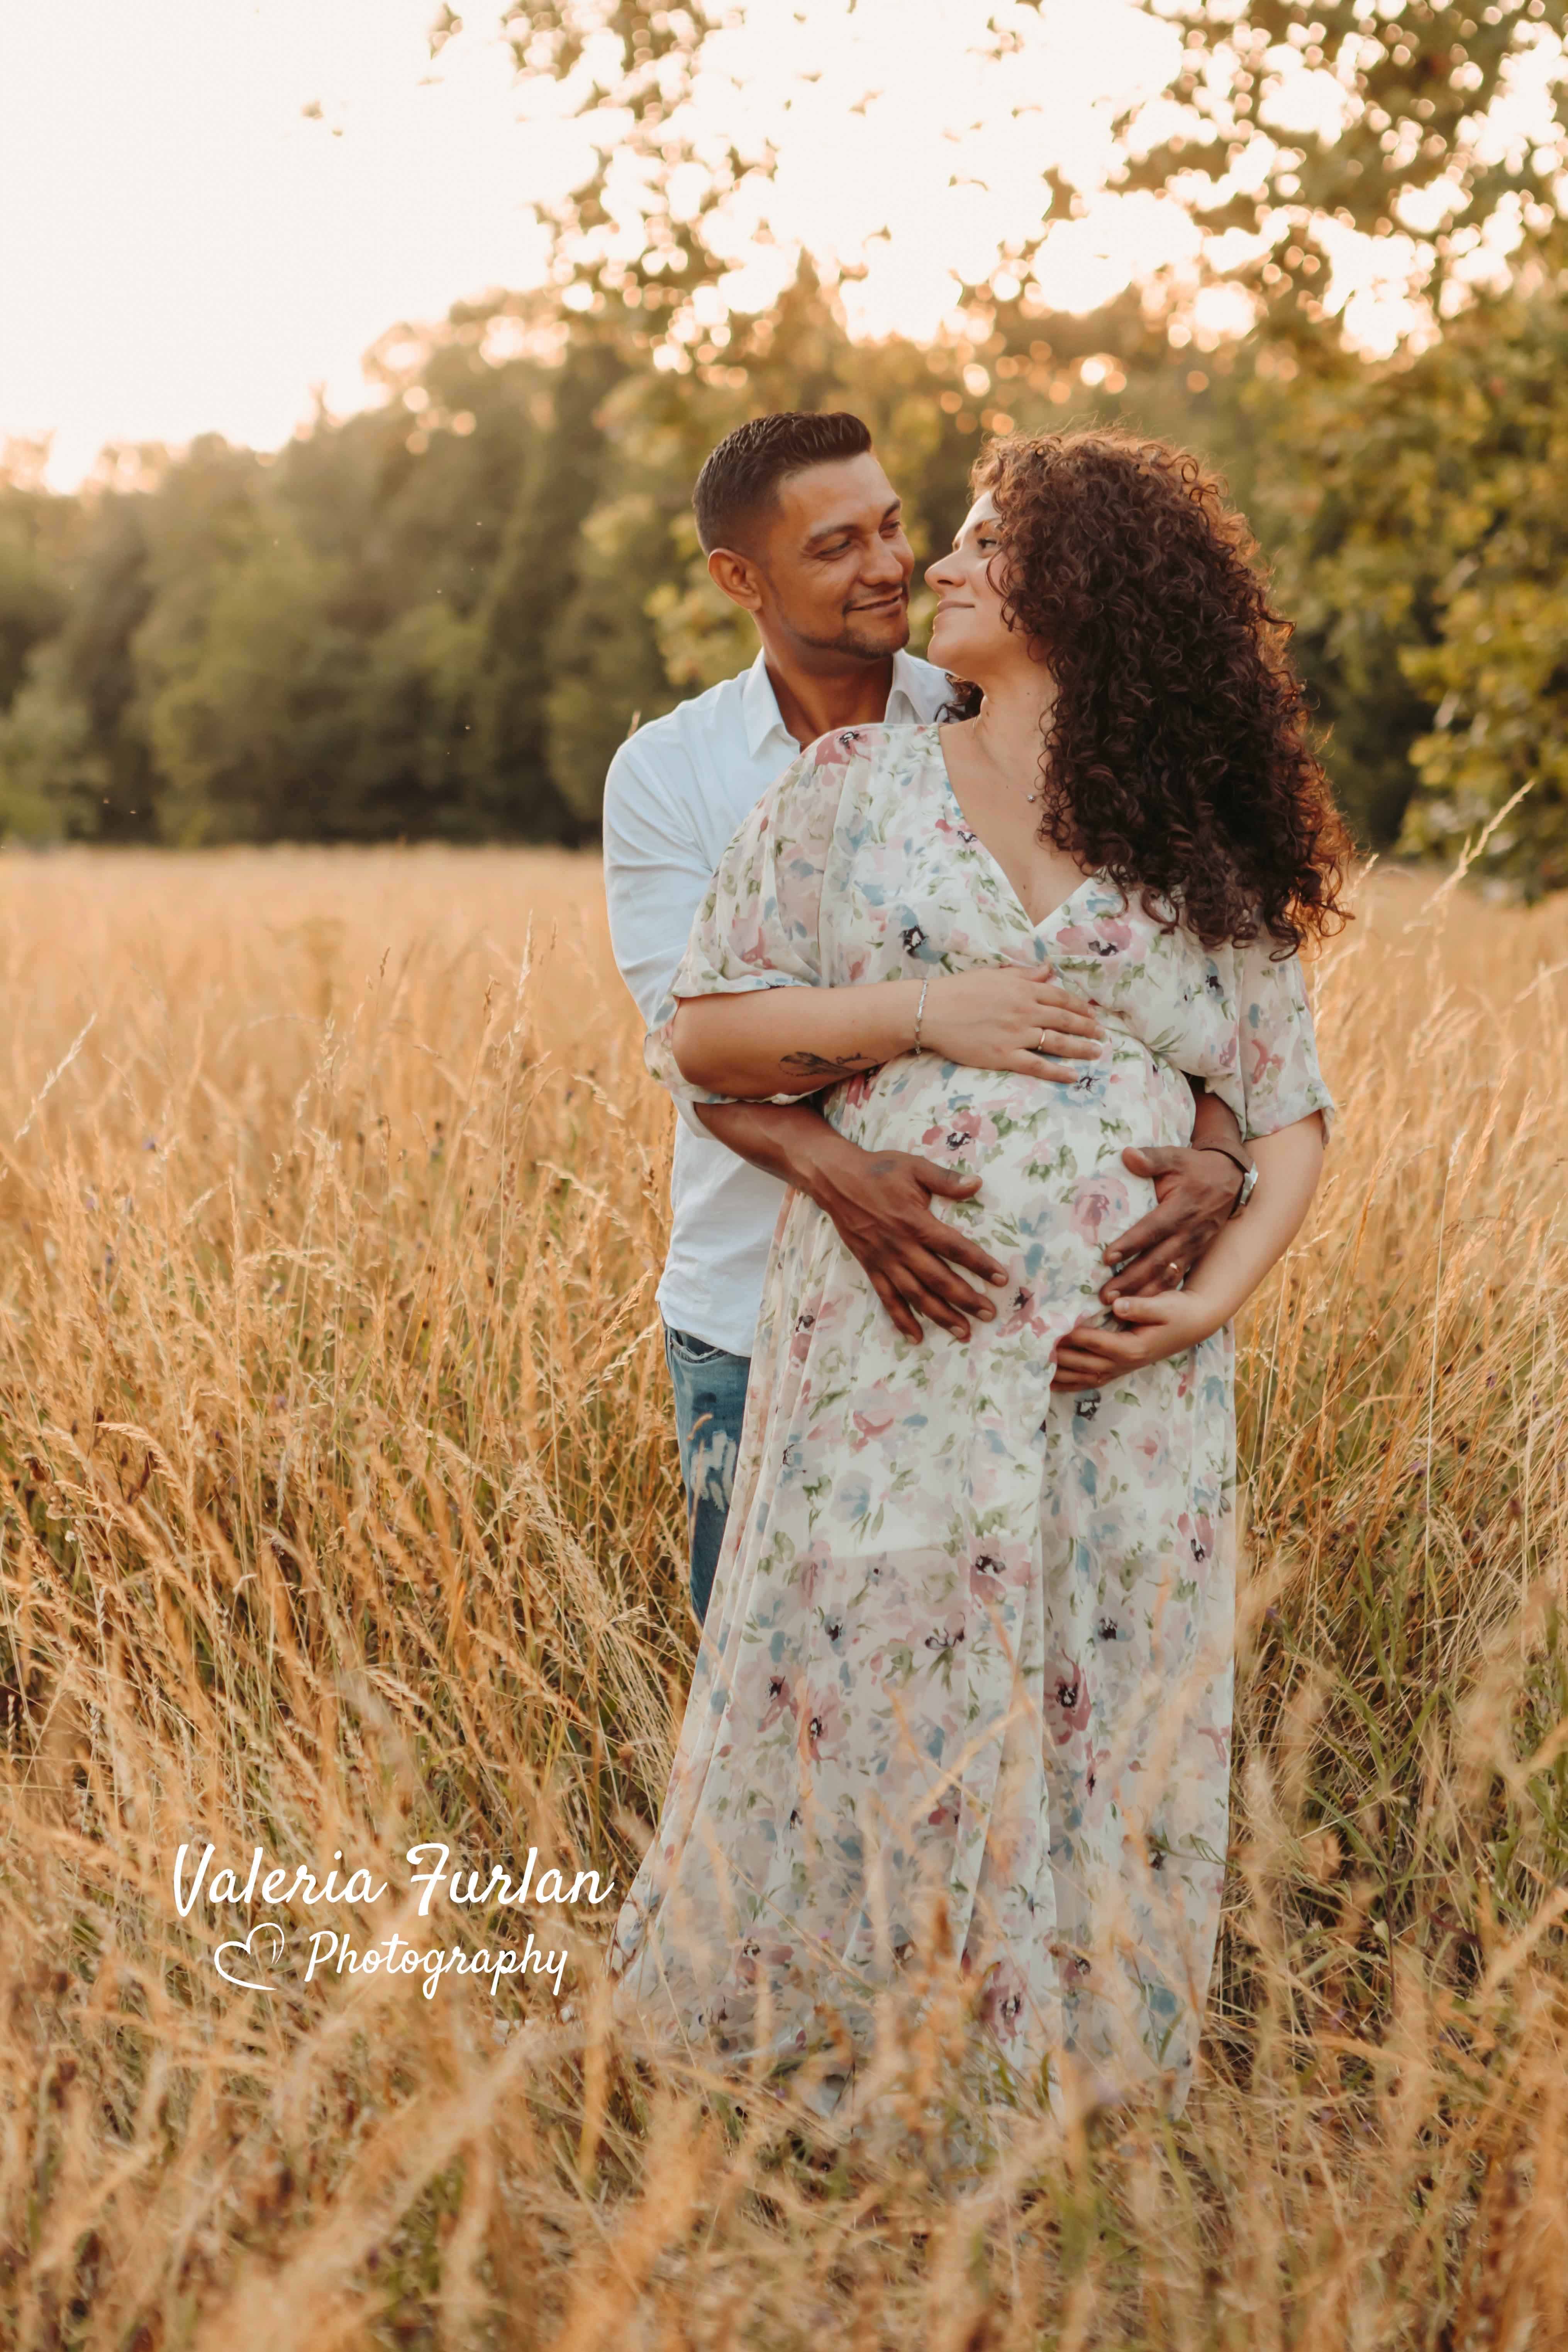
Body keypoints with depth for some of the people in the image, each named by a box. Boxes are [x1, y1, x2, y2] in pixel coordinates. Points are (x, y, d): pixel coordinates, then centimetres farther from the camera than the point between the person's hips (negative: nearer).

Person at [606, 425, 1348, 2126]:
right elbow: (698, 1034, 6)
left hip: (1126, 1384, 1)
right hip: (892, 1357, -1)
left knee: (1104, 1739, 6)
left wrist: (1218, 1293, -6)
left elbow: (1291, 1114, 12)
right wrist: (919, 1011, -8)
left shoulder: (1209, 855, 10)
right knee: (855, 1707, 1)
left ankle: (1089, 2093, 23)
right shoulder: (853, 787, 10)